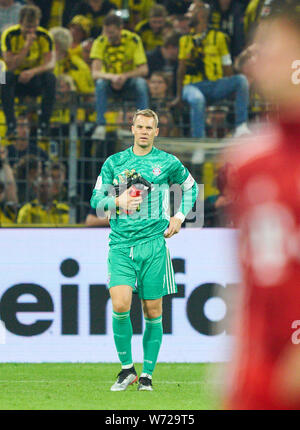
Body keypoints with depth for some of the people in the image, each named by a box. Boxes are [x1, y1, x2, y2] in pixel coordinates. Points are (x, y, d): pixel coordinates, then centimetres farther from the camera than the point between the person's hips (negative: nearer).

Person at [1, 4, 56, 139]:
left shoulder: (44, 36, -11)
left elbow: (50, 64, -22)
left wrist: (33, 71, -42)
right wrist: (27, 45, -31)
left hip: (35, 81, 1)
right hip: (16, 81, -1)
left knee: (50, 78, -31)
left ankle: (44, 124, -25)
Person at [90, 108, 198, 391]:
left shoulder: (167, 163, 6)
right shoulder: (114, 162, 8)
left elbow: (190, 186, 23)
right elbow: (96, 200, 10)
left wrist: (179, 217, 12)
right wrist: (118, 201, -9)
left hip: (153, 243, 0)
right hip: (121, 244, 0)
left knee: (153, 311, 1)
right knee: (120, 305, -16)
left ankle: (147, 374, 11)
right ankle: (127, 368, -1)